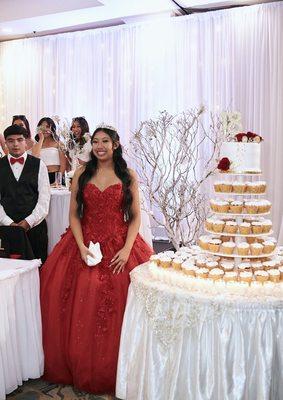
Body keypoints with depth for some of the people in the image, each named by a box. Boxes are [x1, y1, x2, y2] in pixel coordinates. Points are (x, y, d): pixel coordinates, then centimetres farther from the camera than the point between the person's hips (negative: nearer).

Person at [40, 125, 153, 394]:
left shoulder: (128, 176, 3)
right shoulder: (82, 173, 5)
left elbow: (135, 216, 2)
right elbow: (73, 214, 3)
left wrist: (127, 249, -11)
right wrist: (81, 246, -10)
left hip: (120, 246, -1)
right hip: (85, 244, 1)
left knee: (116, 309, -2)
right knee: (81, 309, 1)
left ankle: (113, 371, 18)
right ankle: (81, 369, 22)